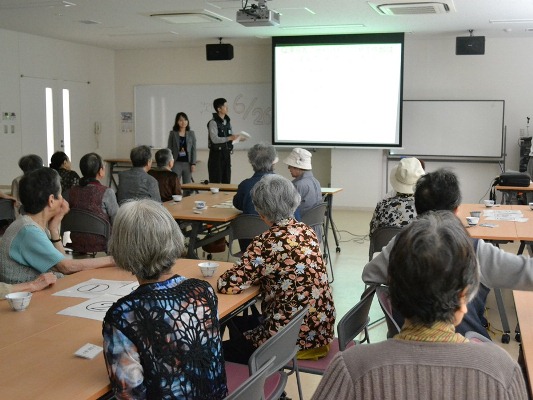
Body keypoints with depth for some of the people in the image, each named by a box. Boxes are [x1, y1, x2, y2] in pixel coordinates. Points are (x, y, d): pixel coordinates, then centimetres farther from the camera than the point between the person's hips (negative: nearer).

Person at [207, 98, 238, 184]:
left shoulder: (228, 121, 12)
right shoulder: (213, 122, -11)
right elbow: (215, 139, -20)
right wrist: (229, 138, -27)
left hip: (226, 153, 7)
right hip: (216, 154, -7)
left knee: (227, 180, 8)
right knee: (215, 181, -4)